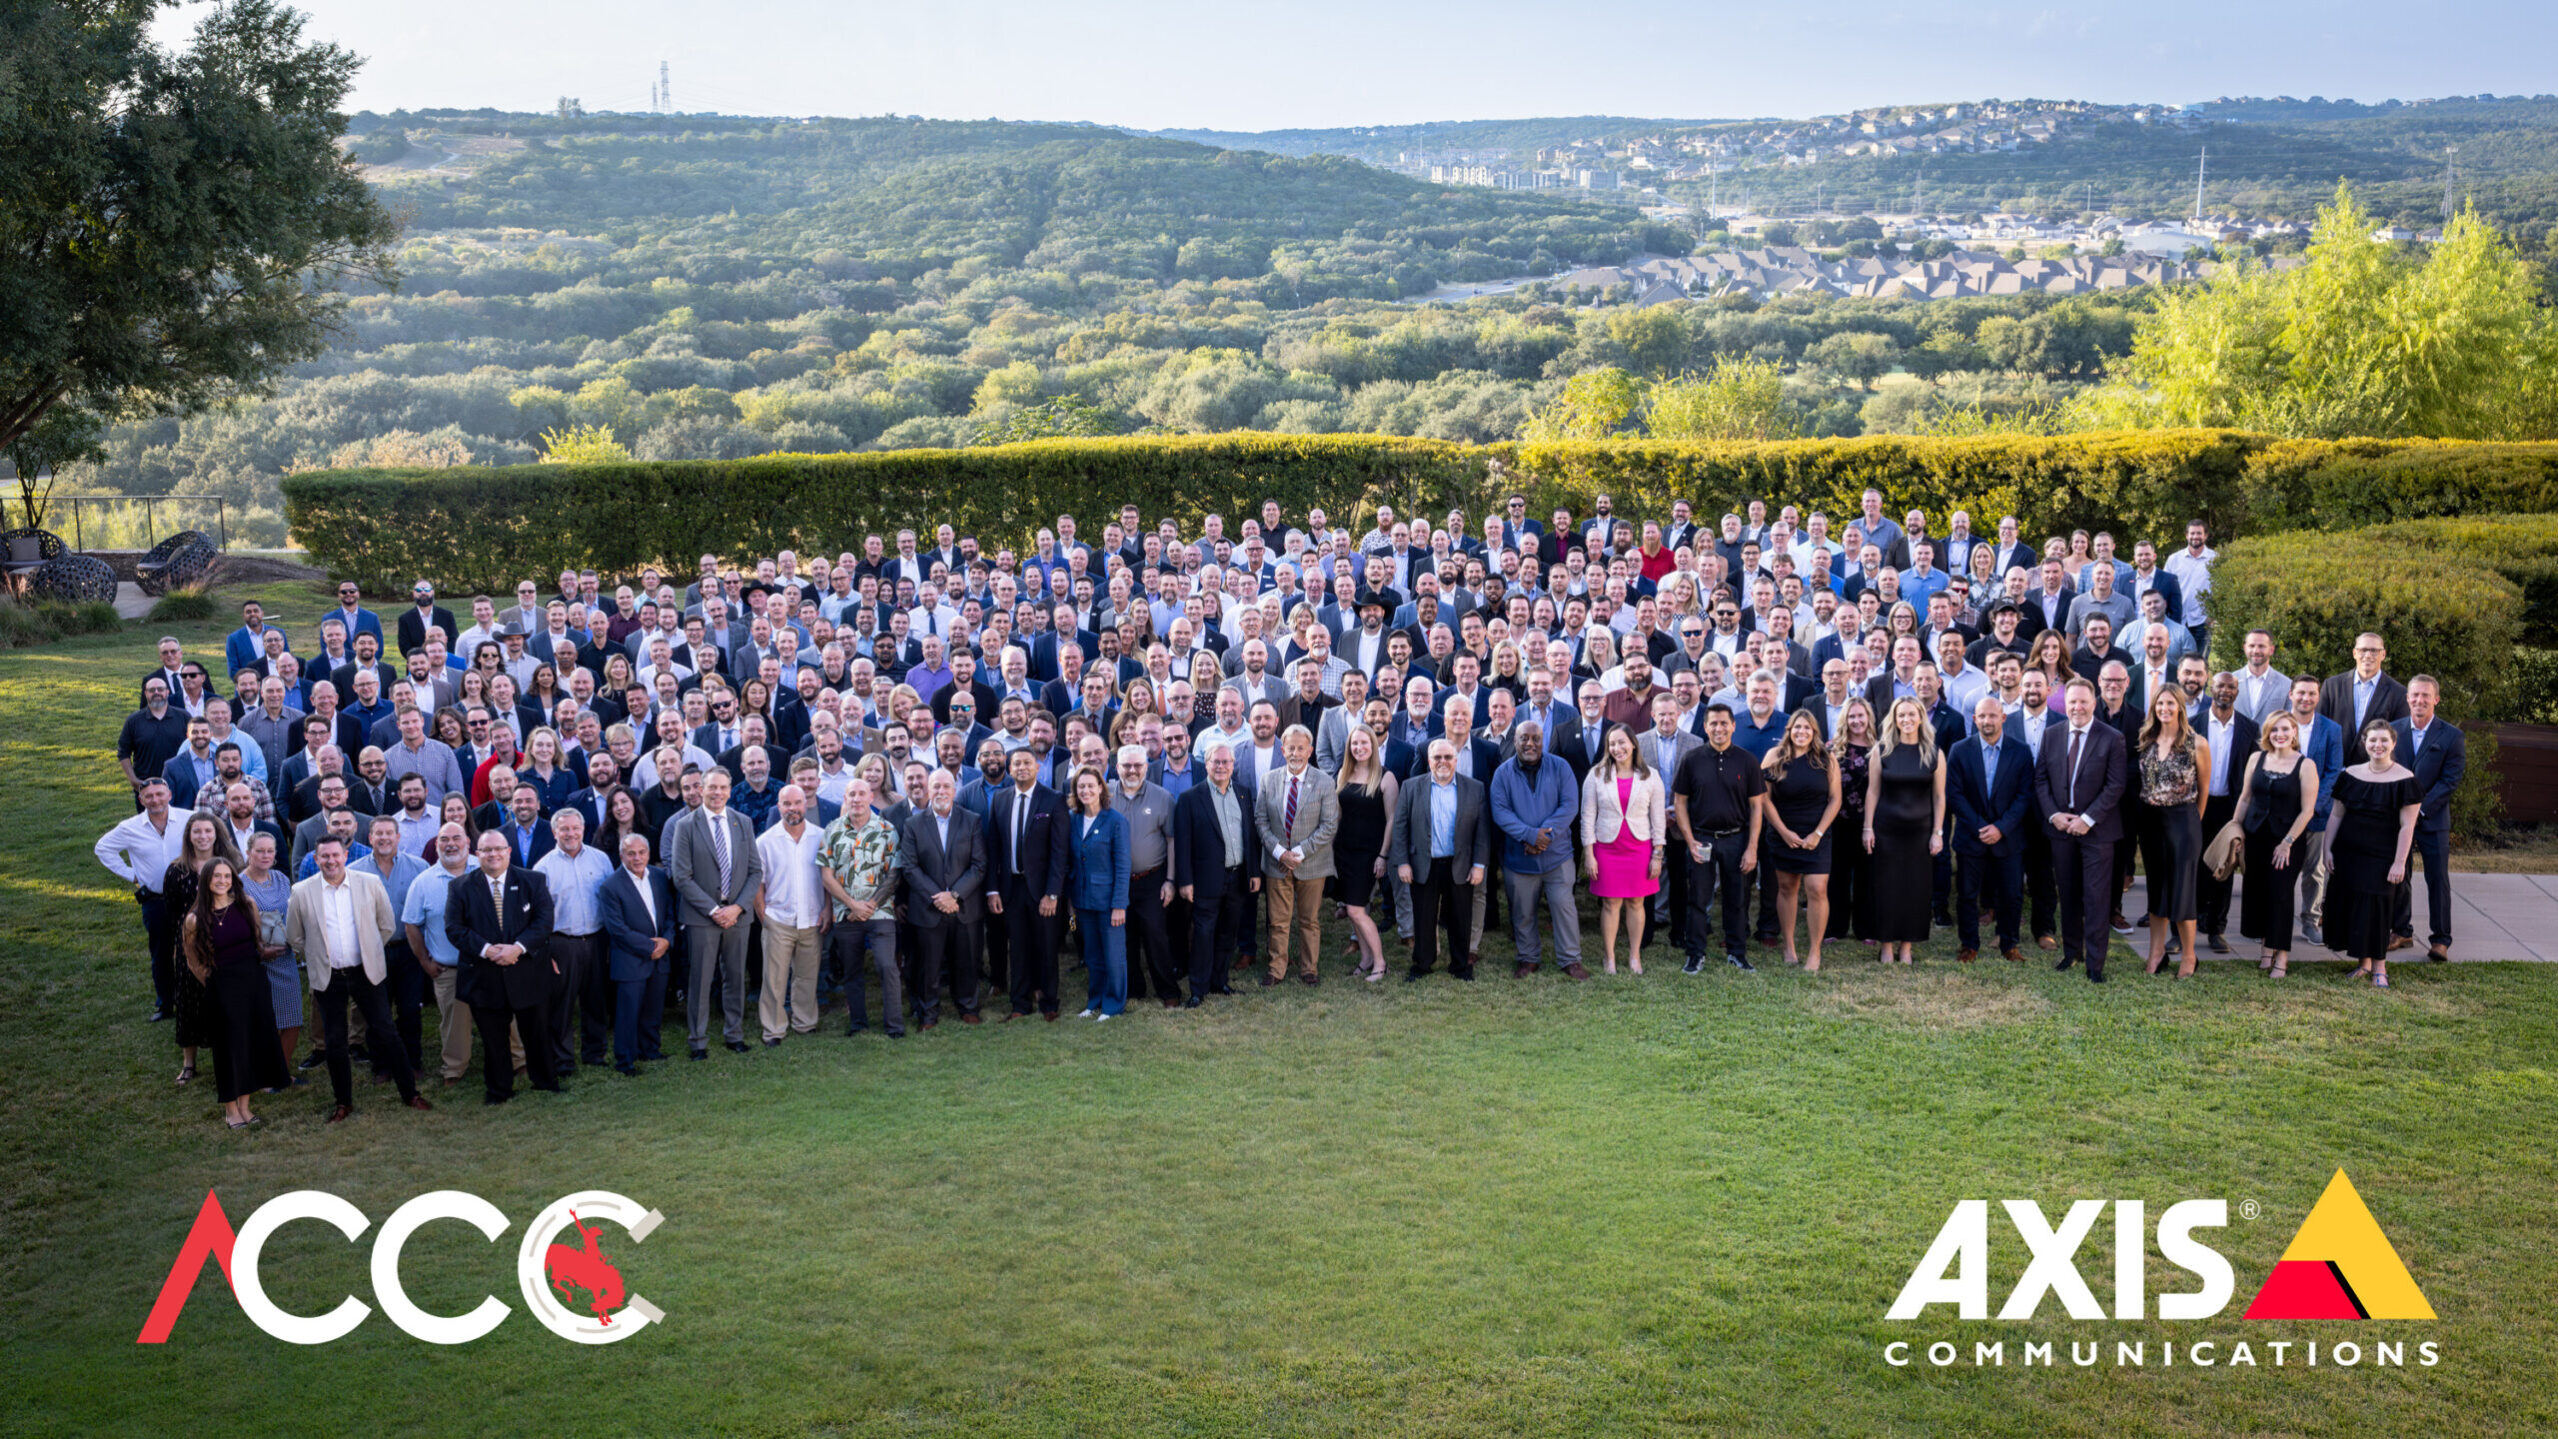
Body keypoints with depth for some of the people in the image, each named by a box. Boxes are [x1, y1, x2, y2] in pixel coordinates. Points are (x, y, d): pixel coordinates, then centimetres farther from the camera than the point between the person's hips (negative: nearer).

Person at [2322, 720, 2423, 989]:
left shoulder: (2404, 780, -7)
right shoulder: (2350, 775, 5)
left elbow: (2407, 825, -9)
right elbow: (2337, 815, 10)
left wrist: (2399, 862, -13)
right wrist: (2328, 848, 5)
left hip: (2382, 856, -4)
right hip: (2348, 853, 4)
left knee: (2377, 906, -3)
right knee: (2348, 904, 6)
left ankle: (2379, 967, 10)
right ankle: (2363, 964, 20)